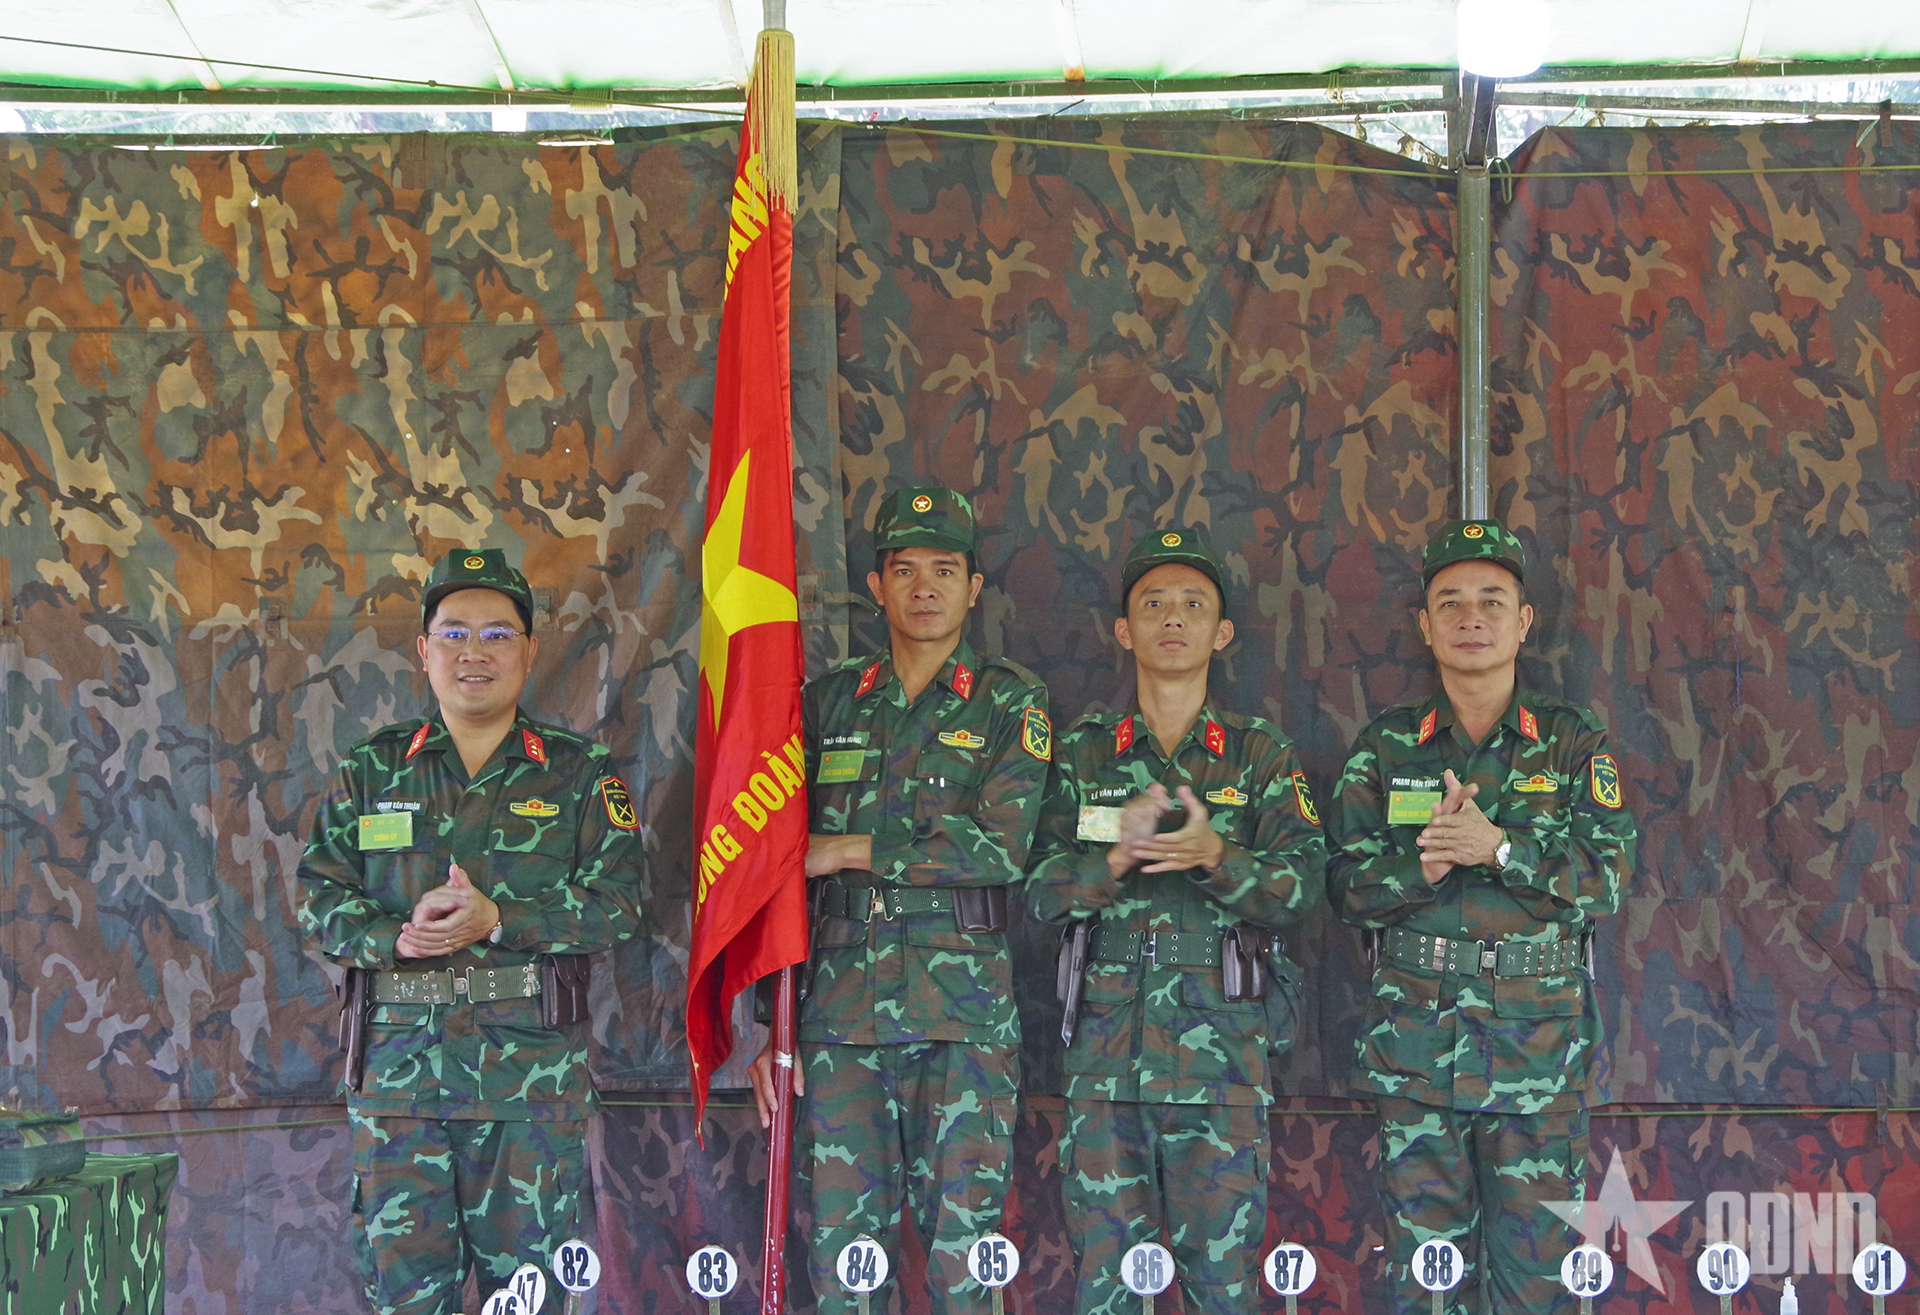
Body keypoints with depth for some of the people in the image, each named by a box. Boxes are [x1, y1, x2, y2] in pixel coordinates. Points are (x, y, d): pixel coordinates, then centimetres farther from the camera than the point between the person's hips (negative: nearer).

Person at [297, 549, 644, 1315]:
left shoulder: (577, 773, 5)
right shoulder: (373, 770, 11)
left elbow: (617, 900, -5)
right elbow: (319, 898, 6)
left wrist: (497, 918, -17)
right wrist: (398, 938, -14)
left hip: (532, 1070, -1)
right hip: (398, 1065, 1)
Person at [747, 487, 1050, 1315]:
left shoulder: (1010, 704, 6)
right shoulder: (826, 706, 13)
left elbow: (1001, 846, -9)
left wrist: (851, 850, -8)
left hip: (964, 1006, -2)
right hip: (841, 1005, 2)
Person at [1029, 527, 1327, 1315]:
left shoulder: (1262, 757, 8)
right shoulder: (1081, 754, 11)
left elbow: (1303, 884, -4)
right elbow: (1041, 889, 2)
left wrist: (1214, 856, -22)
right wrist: (1118, 856, -17)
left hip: (1222, 1046, -1)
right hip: (1105, 1044, 1)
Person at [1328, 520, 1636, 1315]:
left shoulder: (1574, 744, 6)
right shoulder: (1386, 748, 8)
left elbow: (1607, 877, -5)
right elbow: (1347, 886, 2)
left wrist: (1498, 847, -18)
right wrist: (1427, 862, -16)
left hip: (1541, 1045, 0)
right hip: (1417, 1042, 1)